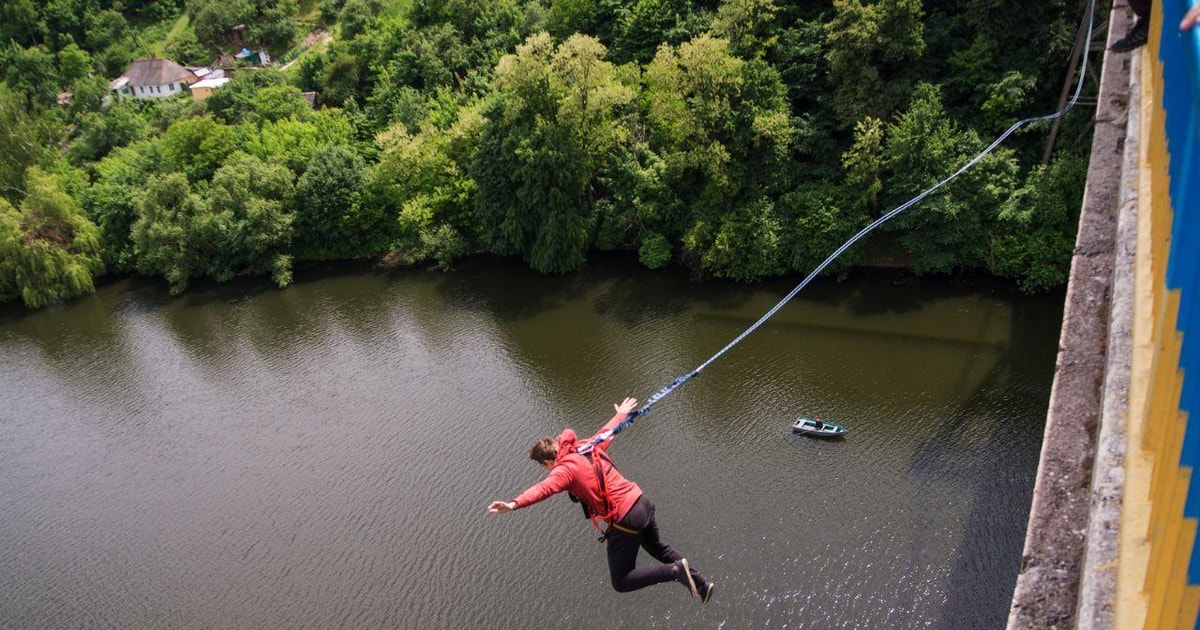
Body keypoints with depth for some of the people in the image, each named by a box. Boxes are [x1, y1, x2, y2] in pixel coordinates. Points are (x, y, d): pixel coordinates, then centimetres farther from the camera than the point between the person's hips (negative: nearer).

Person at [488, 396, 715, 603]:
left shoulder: (565, 469, -12)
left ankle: (676, 571, -7)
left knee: (621, 583, 6)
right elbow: (607, 431, 29)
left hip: (625, 520, -8)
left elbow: (545, 487, -33)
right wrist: (622, 414, 51)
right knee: (657, 547, 36)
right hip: (642, 502, 9)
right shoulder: (589, 447, 9)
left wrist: (514, 504, -49)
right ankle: (701, 583, 36)